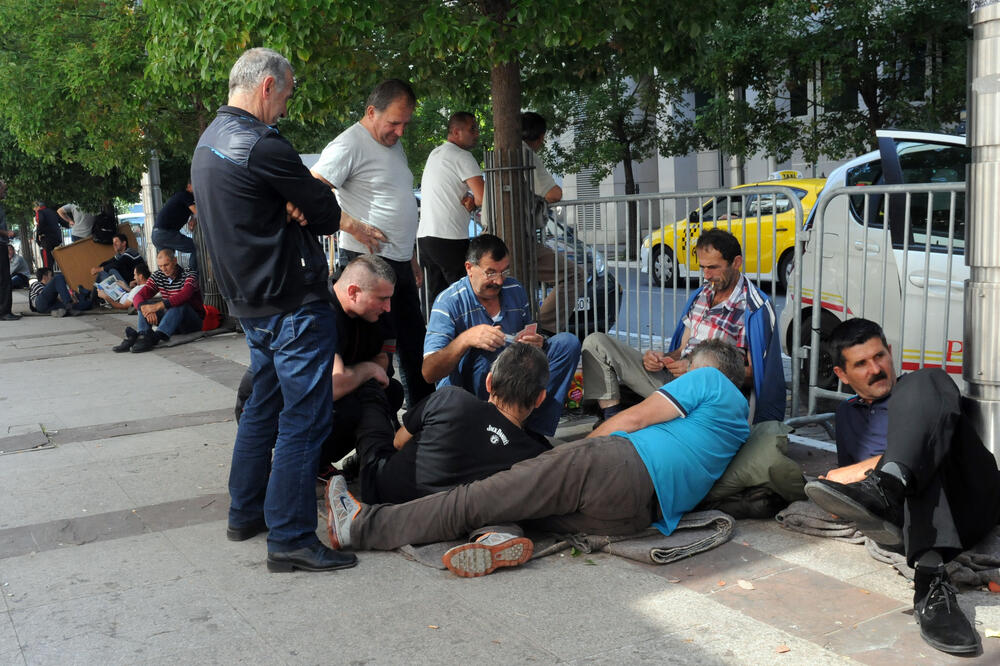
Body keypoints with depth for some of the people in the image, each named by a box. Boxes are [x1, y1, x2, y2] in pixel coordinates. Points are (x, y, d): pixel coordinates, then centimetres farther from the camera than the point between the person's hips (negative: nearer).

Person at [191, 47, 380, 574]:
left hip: (250, 300, 10)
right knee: (304, 417, -5)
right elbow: (323, 207, -10)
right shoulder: (261, 145, -19)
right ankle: (290, 539, -1)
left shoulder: (209, 140, 14)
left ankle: (245, 514, 31)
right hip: (293, 302, -10)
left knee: (264, 404, 21)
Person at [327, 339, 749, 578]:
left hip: (626, 464, -8)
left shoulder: (708, 378, 10)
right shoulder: (739, 420, 33)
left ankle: (362, 526, -4)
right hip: (645, 512, 8)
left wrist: (583, 447, 14)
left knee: (477, 499, -7)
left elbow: (635, 419, 3)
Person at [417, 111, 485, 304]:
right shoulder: (462, 157, -7)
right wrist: (473, 201, 8)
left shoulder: (434, 153, 20)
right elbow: (483, 198, -15)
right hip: (449, 238, -9)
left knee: (436, 295, 10)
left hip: (424, 235, 9)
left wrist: (468, 200, 4)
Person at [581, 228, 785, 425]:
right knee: (596, 343, -3)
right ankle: (611, 418, -11)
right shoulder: (701, 295, 16)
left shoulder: (755, 310, -7)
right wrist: (662, 358, -4)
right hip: (672, 377, 8)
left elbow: (752, 374, -11)